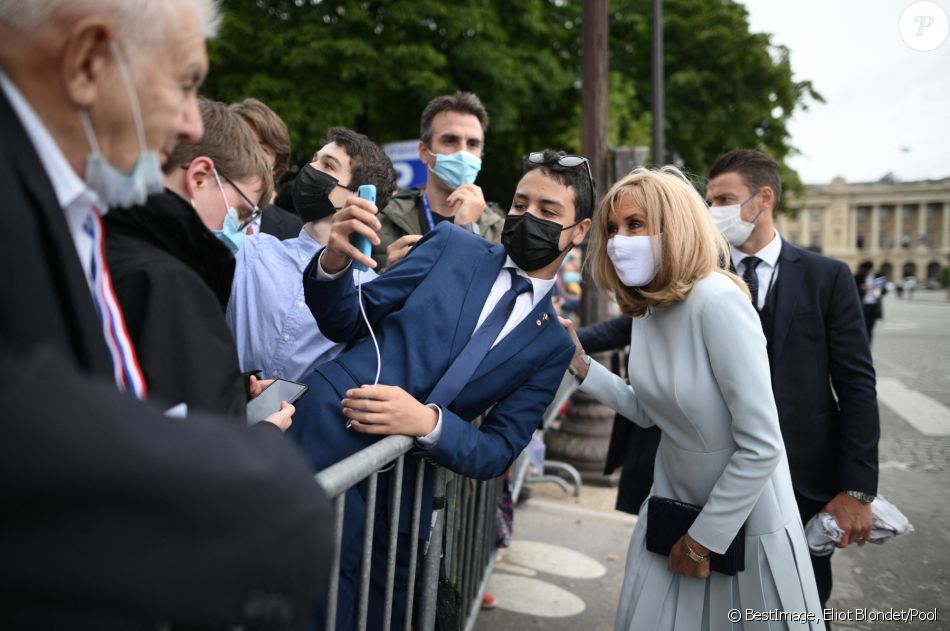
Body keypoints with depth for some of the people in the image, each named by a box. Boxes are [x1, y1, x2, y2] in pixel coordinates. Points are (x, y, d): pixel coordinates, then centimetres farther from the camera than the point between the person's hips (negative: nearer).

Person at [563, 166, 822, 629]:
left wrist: (703, 539, -15)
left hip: (742, 521, -6)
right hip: (672, 512, 7)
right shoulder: (645, 310, -1)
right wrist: (580, 365, -4)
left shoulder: (718, 301, -25)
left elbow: (762, 446, -25)